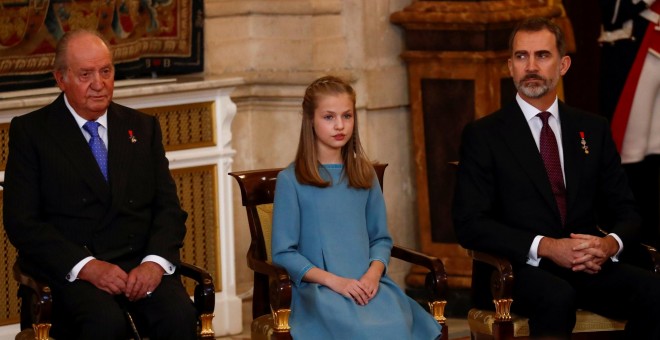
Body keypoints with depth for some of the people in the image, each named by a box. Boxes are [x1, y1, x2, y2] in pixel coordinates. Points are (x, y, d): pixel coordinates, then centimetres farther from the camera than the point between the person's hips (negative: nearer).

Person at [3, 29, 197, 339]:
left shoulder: (142, 127, 17)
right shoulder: (30, 131, 5)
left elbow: (168, 207, 12)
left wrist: (155, 262, -10)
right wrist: (86, 266, -16)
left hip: (141, 264, 3)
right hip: (69, 269, -3)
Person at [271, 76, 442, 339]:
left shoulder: (364, 175, 17)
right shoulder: (290, 181, 2)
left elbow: (381, 238, 17)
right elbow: (283, 253, -1)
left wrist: (374, 273, -5)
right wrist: (334, 280, -12)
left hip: (367, 284, 4)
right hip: (318, 288, -4)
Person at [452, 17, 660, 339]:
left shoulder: (594, 129, 16)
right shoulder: (483, 134, 4)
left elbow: (625, 211, 16)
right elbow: (470, 224, -5)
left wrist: (611, 243, -10)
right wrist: (546, 247, -18)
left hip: (590, 266, 4)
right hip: (522, 270, -4)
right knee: (557, 296, -39)